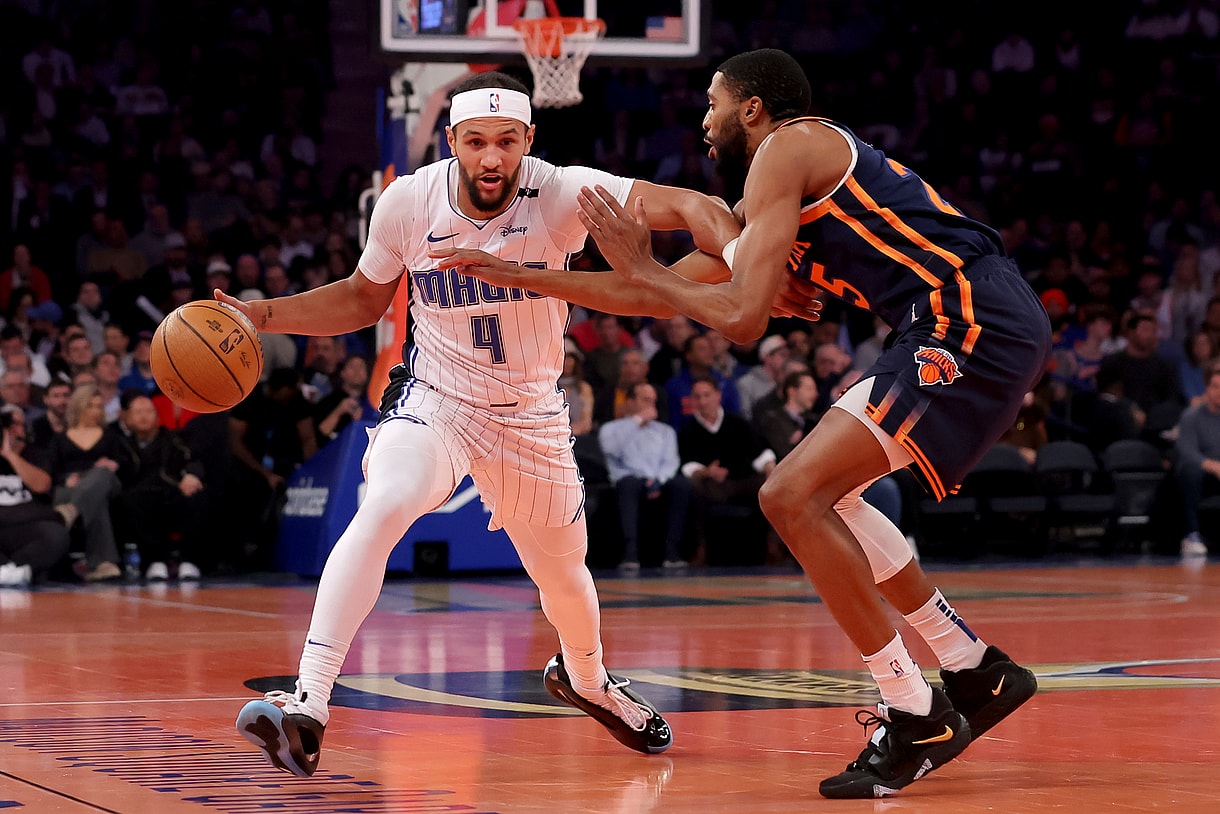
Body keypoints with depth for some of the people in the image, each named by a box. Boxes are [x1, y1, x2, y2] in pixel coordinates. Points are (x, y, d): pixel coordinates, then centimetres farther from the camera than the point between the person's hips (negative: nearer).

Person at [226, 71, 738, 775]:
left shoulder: (560, 193, -25)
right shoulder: (408, 202, -17)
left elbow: (689, 208, -38)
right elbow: (363, 299, 3)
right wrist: (260, 315, -9)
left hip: (532, 414, 1)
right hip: (434, 399, -1)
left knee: (564, 574, 17)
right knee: (382, 507, -31)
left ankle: (586, 679, 54)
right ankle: (308, 705, -33)